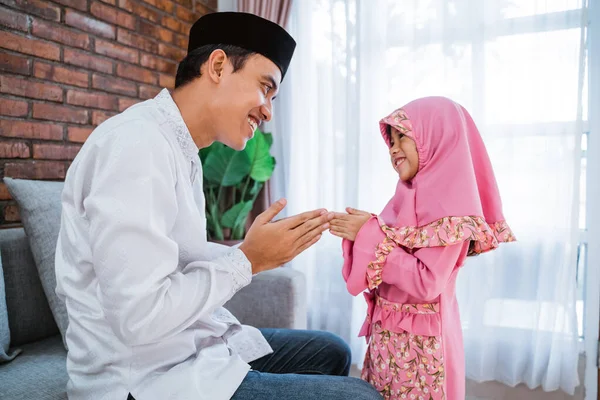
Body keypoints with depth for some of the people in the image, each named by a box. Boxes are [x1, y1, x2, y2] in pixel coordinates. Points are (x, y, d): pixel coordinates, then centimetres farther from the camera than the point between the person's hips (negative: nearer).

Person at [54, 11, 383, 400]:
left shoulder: (183, 152, 10)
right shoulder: (138, 145, -22)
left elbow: (187, 259, 9)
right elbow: (140, 317, -26)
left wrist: (266, 249, 1)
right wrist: (249, 260, -16)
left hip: (195, 347, 10)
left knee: (331, 352, 19)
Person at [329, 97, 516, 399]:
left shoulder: (448, 204, -17)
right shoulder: (410, 196, 7)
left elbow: (427, 284, -24)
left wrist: (370, 236, -22)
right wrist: (358, 234, -1)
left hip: (419, 340, -7)